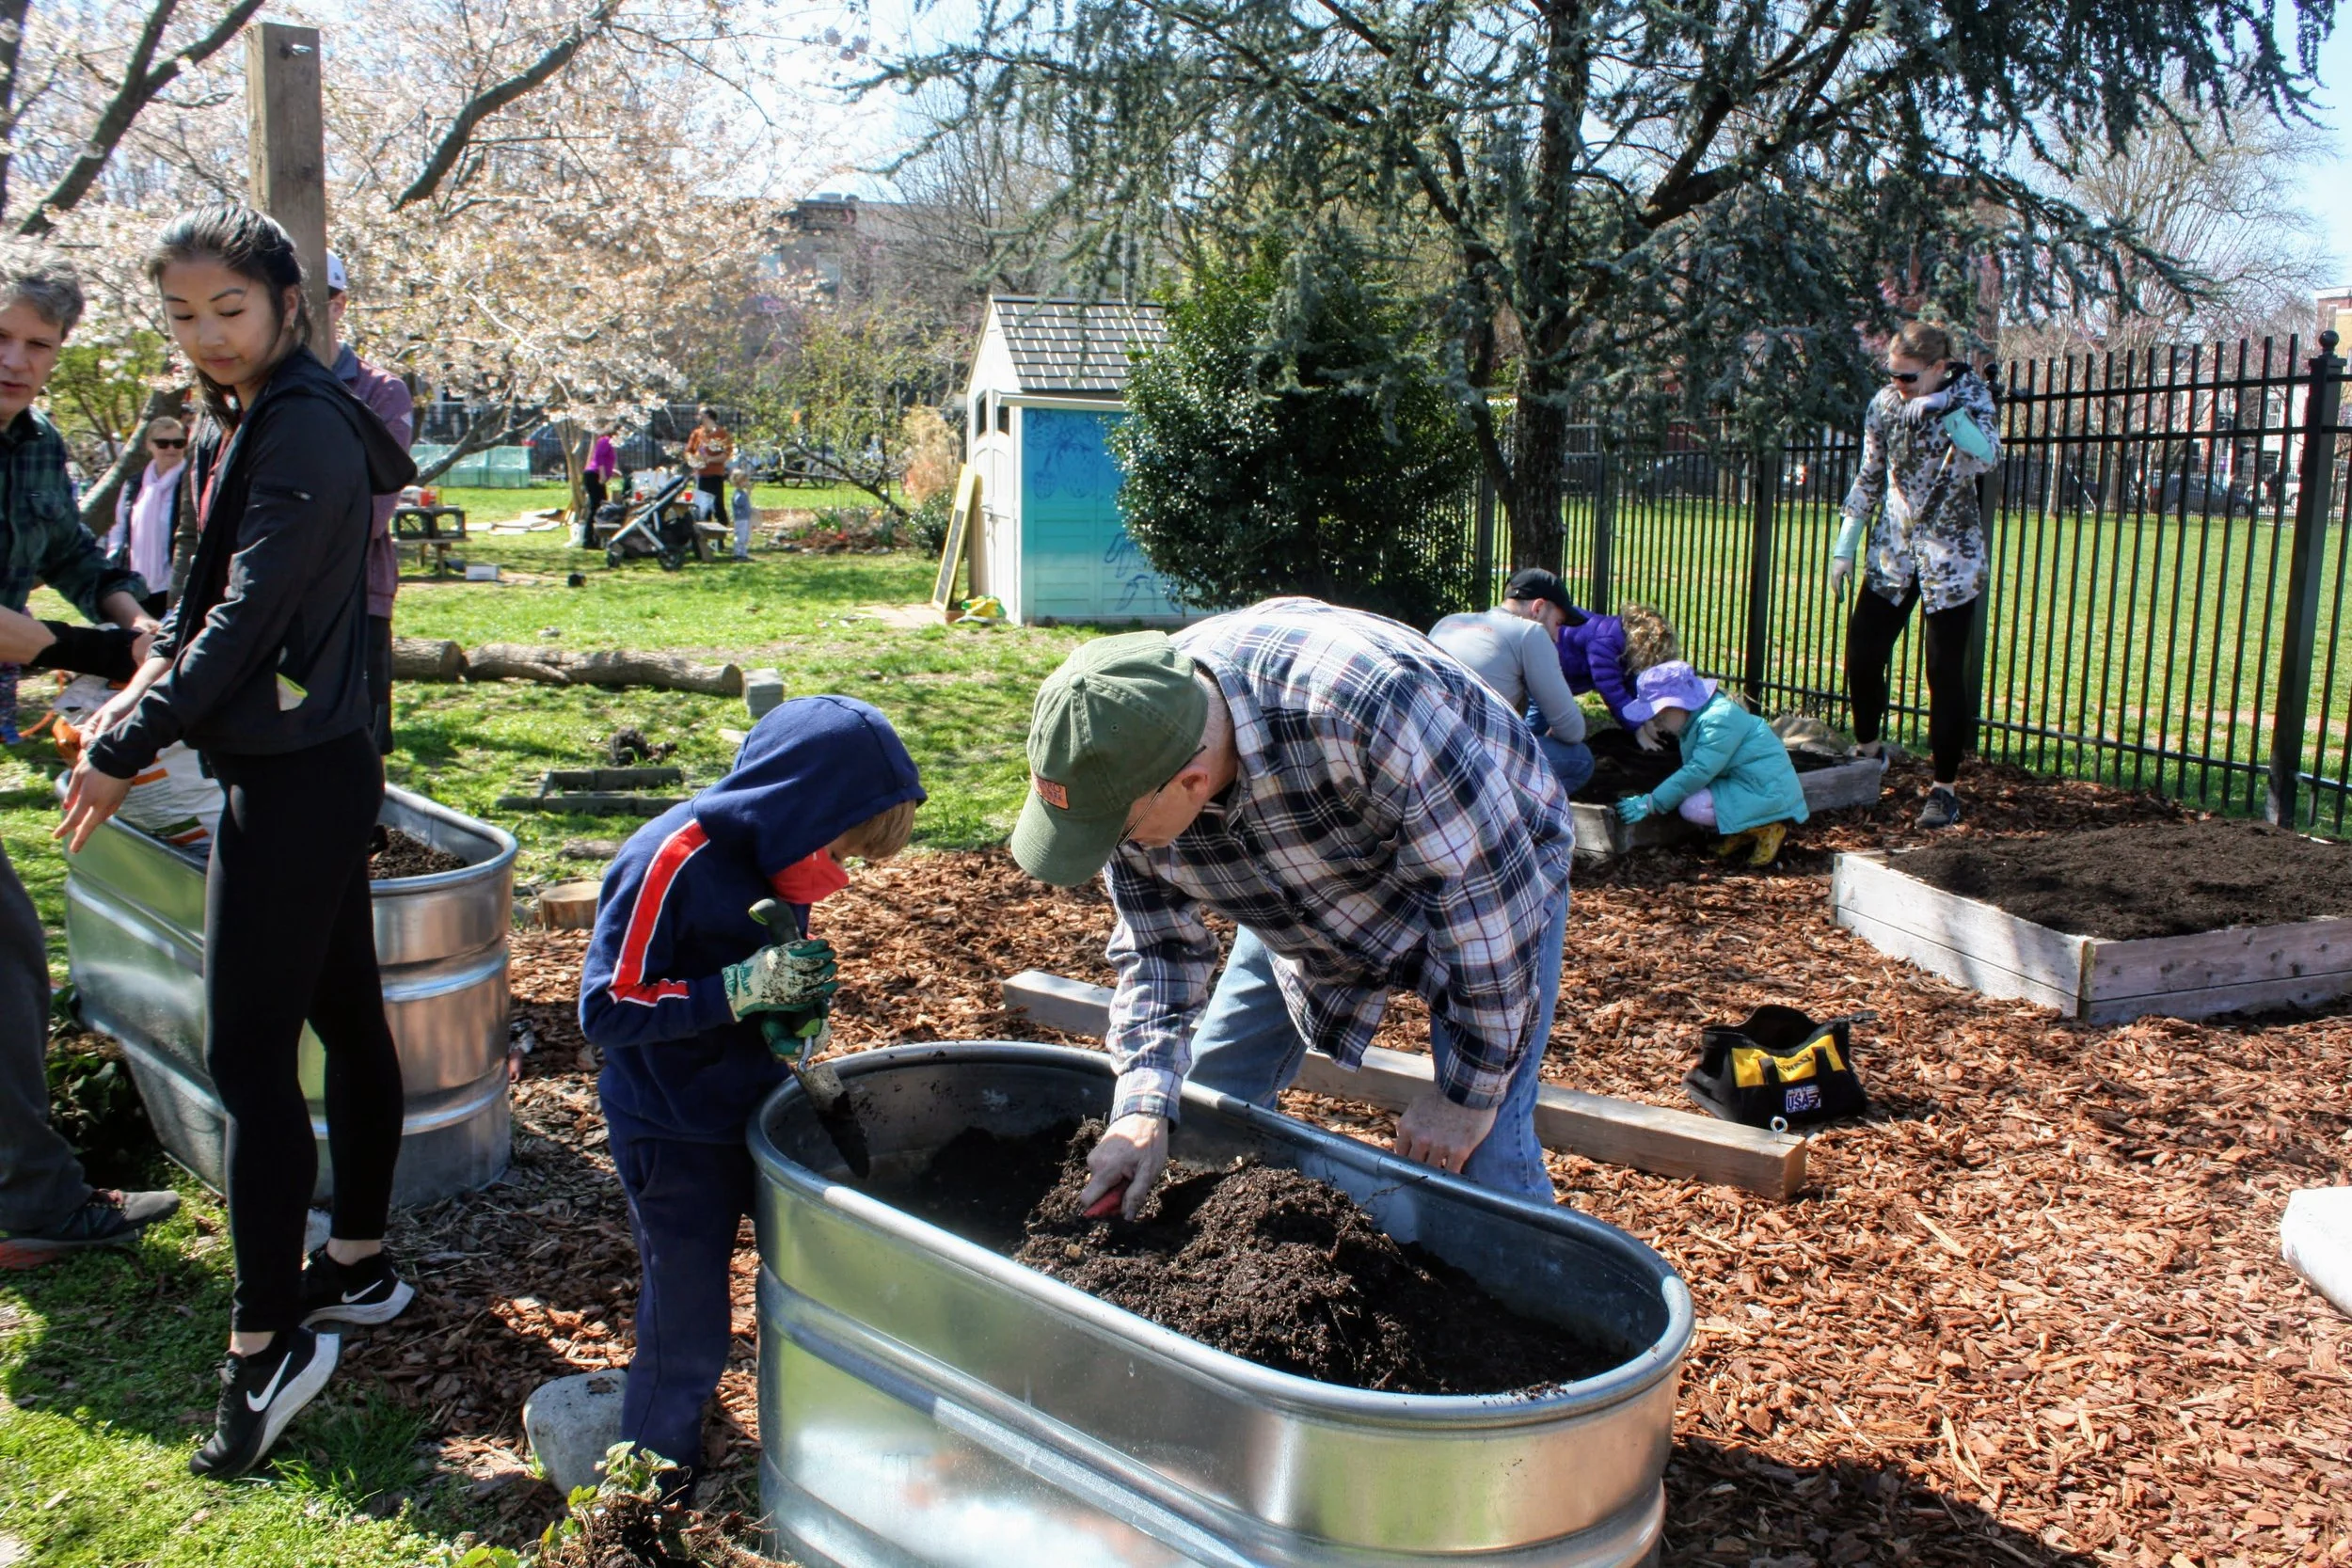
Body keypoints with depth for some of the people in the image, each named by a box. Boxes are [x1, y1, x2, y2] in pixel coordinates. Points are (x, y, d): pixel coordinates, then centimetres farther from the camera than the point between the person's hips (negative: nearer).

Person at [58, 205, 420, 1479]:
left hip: (293, 777, -10)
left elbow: (250, 617, -20)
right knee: (343, 1015, 16)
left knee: (247, 1053, -7)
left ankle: (268, 1342, 2)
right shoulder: (232, 424, 13)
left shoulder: (305, 431, -16)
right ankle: (357, 1265, 29)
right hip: (308, 767, 10)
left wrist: (125, 751, -14)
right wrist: (155, 678, 3)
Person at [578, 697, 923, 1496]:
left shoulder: (779, 853, -1)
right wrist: (738, 990, -29)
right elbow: (606, 1008, -23)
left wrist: (799, 995, -9)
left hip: (762, 1107, 7)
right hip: (675, 1135, -7)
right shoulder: (671, 861, -24)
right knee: (687, 1327, 4)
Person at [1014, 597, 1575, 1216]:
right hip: (1309, 904, 5)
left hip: (1490, 870, -5)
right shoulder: (1125, 761, -24)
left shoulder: (1362, 706, -44)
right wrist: (1144, 1109, -23)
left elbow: (1492, 890, -34)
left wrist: (1467, 1093, -24)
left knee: (1484, 1156, -15)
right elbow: (1158, 945, -10)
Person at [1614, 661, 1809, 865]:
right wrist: (1651, 798, 1)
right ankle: (1746, 831, 9)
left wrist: (1650, 804, -25)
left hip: (1766, 794, -10)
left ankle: (1766, 829, -8)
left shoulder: (1720, 719, -22)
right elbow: (1695, 770, 13)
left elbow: (1698, 772, -27)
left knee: (1691, 807, -23)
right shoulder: (1700, 716, 9)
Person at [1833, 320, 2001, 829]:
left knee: (1945, 670, -3)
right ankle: (1868, 749, 26)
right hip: (1892, 551, 4)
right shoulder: (1885, 404, 2)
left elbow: (1988, 458, -23)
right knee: (1862, 654, 1)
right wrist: (1845, 547, 9)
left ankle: (1945, 787, 7)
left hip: (1951, 556, -4)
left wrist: (1949, 412, -34)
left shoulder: (1969, 395, -7)